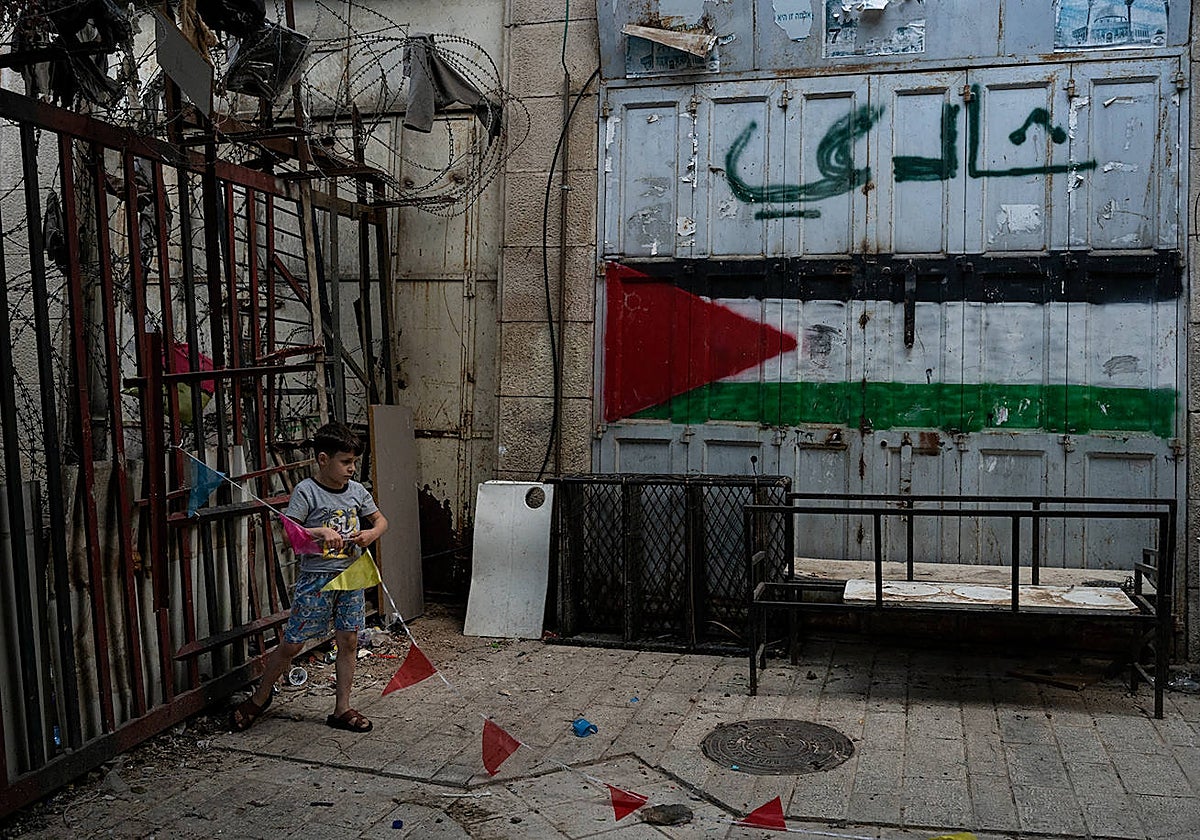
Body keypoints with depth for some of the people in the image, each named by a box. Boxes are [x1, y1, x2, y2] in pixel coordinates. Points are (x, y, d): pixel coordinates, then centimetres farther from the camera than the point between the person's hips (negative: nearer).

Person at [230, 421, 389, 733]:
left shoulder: (357, 490, 5)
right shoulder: (306, 491, -11)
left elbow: (380, 520, 15)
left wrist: (371, 534, -6)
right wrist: (321, 532, -29)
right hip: (316, 576, -5)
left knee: (348, 641, 7)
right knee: (292, 644, 2)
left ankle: (342, 709, 19)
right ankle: (260, 697, 26)